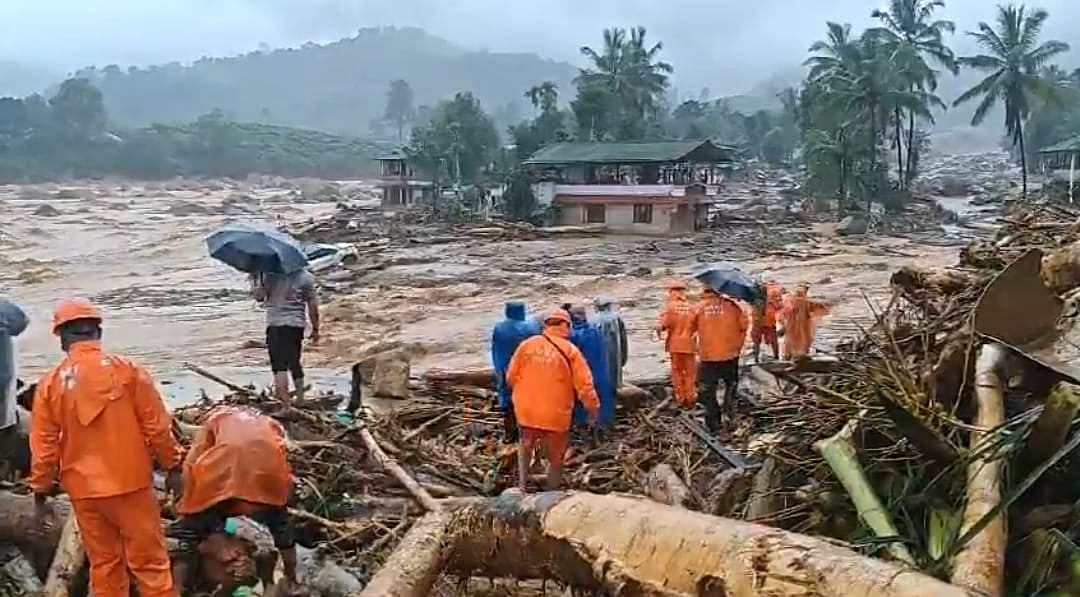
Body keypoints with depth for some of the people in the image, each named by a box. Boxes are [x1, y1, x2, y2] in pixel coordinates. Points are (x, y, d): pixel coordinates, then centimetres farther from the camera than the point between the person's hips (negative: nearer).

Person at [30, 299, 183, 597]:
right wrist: (172, 468, 4)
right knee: (150, 562, 6)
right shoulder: (127, 370, -9)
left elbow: (43, 446, 0)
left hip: (84, 490, 2)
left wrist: (41, 494, 11)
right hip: (130, 482, -2)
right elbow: (157, 426, -8)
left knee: (103, 564, 15)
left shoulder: (50, 384, -3)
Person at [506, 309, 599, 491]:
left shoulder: (527, 345, -2)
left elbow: (511, 376, 3)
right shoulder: (570, 350, -9)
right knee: (556, 458, 16)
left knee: (526, 445, 29)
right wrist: (593, 407, 4)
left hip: (526, 410, 3)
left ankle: (522, 485, 24)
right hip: (556, 415, -2)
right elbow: (584, 384, -10)